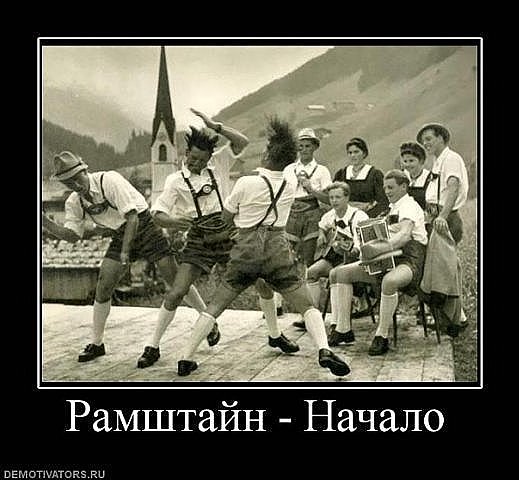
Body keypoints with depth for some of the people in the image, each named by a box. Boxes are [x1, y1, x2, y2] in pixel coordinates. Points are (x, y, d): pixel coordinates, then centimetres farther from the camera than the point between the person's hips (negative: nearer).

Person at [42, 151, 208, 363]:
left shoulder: (110, 180, -25)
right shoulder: (74, 202, -4)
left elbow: (132, 218, -26)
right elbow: (72, 235, 2)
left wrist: (125, 252, -32)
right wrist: (45, 222, -12)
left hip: (144, 227, -5)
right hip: (120, 236, 5)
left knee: (177, 281, -5)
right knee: (103, 286, -6)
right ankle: (96, 343, 8)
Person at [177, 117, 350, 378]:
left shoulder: (245, 183, -8)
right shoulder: (291, 185, 1)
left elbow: (226, 216, 5)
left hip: (246, 249, 0)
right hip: (277, 248, 1)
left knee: (216, 304, 11)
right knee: (307, 305, 5)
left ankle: (186, 358, 8)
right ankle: (324, 349, -17)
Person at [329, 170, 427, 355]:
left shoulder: (409, 206, -7)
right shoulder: (393, 208, 23)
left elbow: (405, 235, -27)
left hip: (409, 260, -9)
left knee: (389, 281, -43)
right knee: (341, 273, -2)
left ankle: (381, 336, -31)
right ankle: (343, 329, -5)